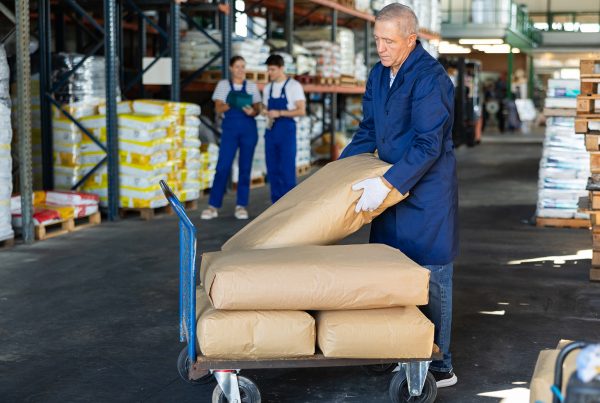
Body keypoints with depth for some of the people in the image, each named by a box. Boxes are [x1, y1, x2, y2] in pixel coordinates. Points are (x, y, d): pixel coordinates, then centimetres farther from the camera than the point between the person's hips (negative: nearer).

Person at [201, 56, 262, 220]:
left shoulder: (252, 86, 10)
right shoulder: (223, 85, 6)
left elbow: (257, 109, 9)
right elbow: (218, 108, -2)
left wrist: (252, 111, -14)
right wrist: (230, 104, -22)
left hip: (249, 129, 2)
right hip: (230, 129, -2)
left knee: (245, 168, 2)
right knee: (223, 167, -7)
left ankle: (241, 206, 8)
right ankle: (213, 206, -2)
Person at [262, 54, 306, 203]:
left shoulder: (294, 86, -3)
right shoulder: (267, 88, 14)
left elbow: (301, 111, -9)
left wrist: (279, 113, -16)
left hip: (286, 130, -5)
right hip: (271, 131, 6)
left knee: (287, 170, -7)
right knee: (273, 170, 5)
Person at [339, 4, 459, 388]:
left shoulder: (430, 79, -18)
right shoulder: (379, 75, 9)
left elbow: (429, 145, -23)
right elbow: (368, 132, 18)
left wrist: (387, 183, -29)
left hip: (427, 194, -8)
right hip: (392, 187, 8)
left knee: (430, 279, -2)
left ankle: (440, 368, 9)